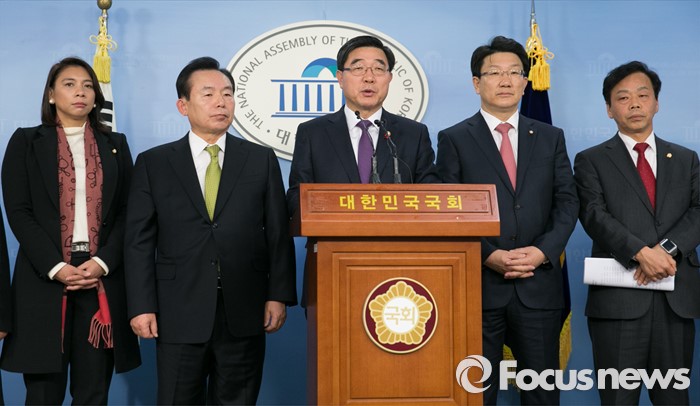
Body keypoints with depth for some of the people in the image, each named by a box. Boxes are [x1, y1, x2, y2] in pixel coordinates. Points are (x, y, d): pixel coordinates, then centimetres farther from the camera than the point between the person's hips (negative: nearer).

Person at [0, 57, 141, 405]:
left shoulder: (115, 144, 14)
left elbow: (126, 212, 7)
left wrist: (103, 262, -9)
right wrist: (56, 267, -13)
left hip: (101, 277, 2)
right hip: (44, 279, -1)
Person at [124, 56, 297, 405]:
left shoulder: (261, 160, 7)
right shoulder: (152, 164, 5)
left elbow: (278, 234, 5)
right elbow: (139, 241, 2)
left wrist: (279, 296, -2)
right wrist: (141, 306, -5)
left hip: (244, 314, 1)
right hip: (179, 315, -1)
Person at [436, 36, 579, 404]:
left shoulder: (550, 138, 12)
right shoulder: (454, 139, 3)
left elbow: (567, 202, 6)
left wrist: (543, 251, -9)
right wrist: (489, 255, -14)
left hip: (539, 283, 3)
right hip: (479, 284, -2)